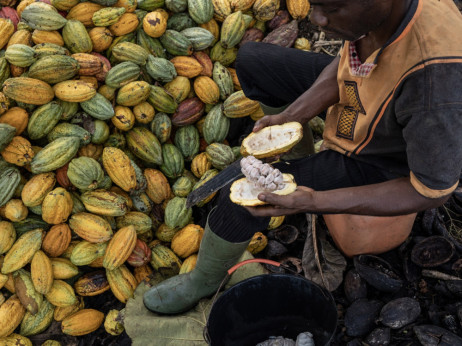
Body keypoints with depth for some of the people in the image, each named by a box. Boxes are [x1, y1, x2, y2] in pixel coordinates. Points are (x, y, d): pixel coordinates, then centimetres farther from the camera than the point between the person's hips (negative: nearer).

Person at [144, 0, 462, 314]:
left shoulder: (435, 78, -43)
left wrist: (313, 202, -34)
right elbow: (347, 60, -4)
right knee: (251, 60, 6)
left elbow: (433, 191, -29)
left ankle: (205, 280, 20)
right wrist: (288, 118, -18)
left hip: (378, 158, -6)